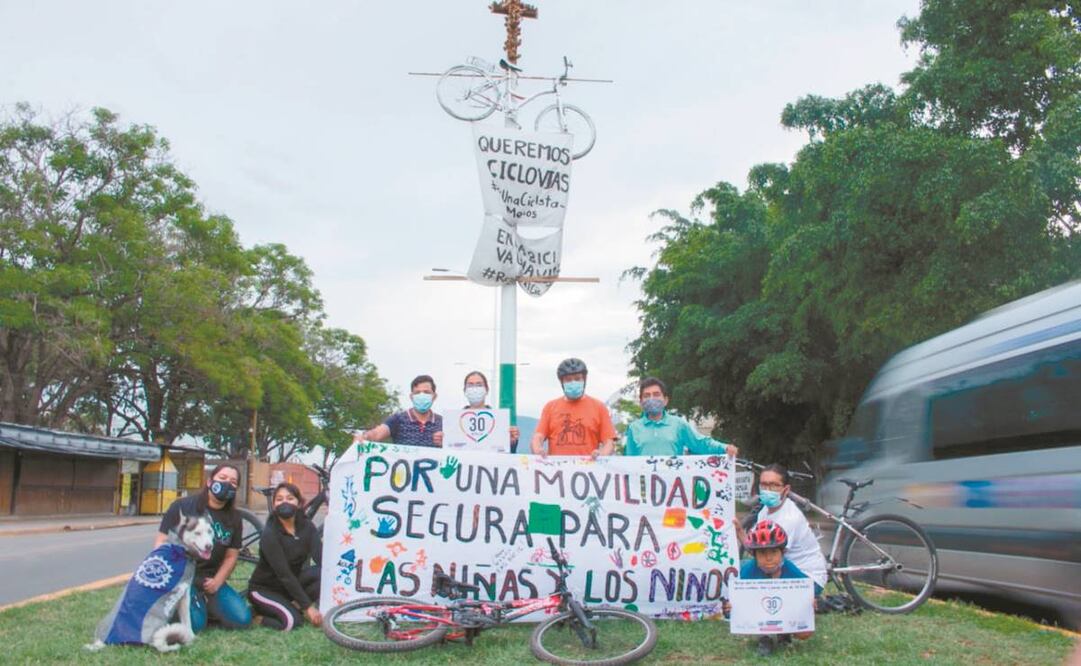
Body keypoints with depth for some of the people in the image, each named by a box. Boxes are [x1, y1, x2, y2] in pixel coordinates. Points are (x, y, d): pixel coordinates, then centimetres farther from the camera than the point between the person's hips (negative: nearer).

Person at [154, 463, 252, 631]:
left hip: (210, 579, 4)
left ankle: (204, 605, 10)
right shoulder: (182, 506, -6)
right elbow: (161, 542, -6)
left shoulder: (234, 518, 4)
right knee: (194, 623, -28)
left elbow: (230, 556, 7)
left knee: (242, 619, -14)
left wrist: (216, 582, -9)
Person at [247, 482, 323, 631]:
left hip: (293, 584, 5)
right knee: (291, 620, -30)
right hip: (264, 588, -5)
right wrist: (308, 607, -28)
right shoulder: (270, 534, -23)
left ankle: (295, 605, -2)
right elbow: (284, 574, -26)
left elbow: (322, 558, -18)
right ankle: (257, 617, -3)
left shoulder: (306, 526, -7)